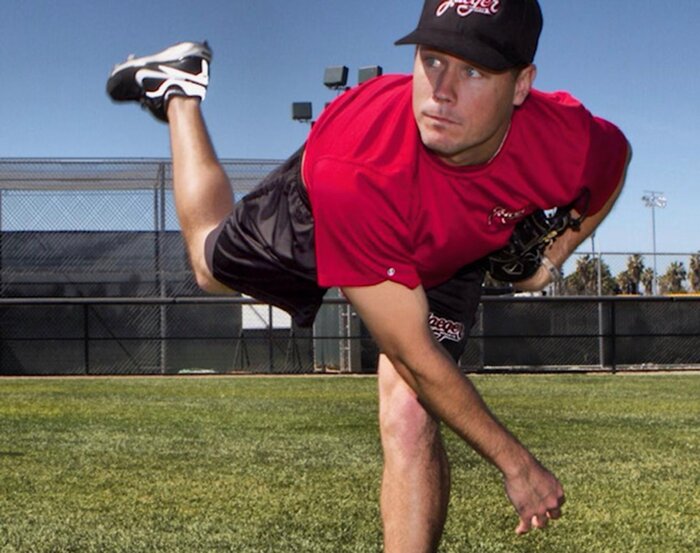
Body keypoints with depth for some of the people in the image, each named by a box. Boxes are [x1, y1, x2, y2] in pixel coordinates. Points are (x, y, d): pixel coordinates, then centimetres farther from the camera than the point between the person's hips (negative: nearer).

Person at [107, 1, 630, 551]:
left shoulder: (570, 142, -39)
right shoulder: (355, 174, -48)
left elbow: (612, 163, -8)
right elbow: (412, 355, -39)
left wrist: (549, 260, -10)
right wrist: (516, 463, -33)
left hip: (450, 255, 1)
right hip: (316, 216, -1)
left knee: (410, 420, -18)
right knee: (212, 265, 28)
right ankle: (180, 87, 48)